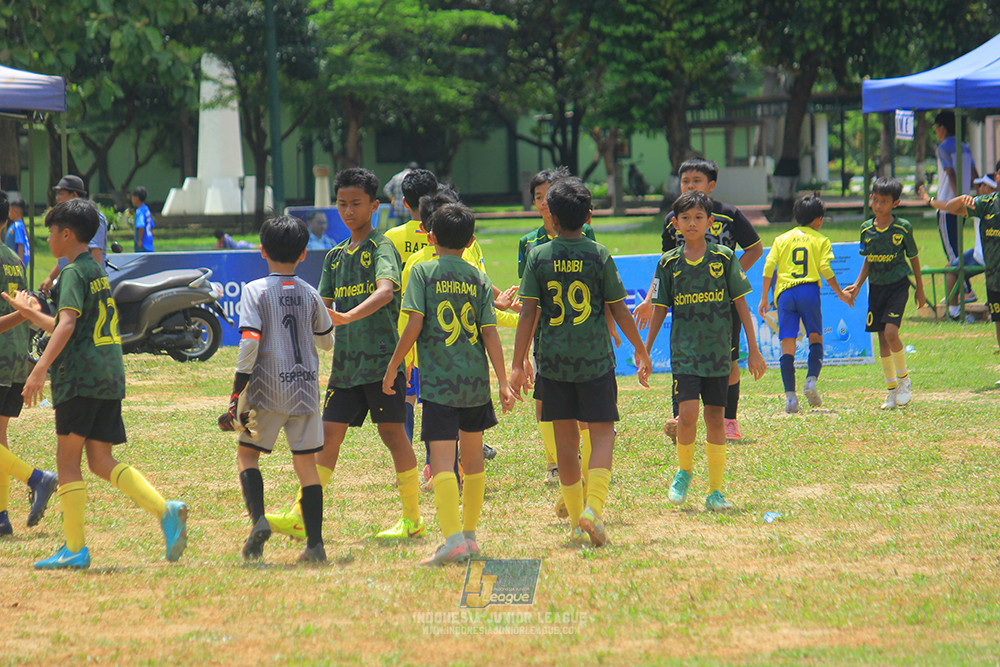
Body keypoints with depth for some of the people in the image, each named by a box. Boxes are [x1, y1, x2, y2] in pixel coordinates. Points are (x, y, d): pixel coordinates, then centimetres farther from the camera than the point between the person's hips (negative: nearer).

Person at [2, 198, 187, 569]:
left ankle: (75, 549, -3)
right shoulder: (97, 272, 22)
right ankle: (166, 511, -10)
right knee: (101, 462, 7)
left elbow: (68, 323, -22)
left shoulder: (74, 273, -7)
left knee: (68, 461, -2)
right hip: (110, 374, 9)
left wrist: (40, 368, -28)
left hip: (81, 377, -9)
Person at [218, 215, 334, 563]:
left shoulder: (256, 291, -5)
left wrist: (235, 396, -12)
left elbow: (249, 342, -15)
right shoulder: (310, 294, 6)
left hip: (267, 390, -3)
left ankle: (258, 517, -11)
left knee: (247, 453, 12)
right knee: (306, 463, 8)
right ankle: (315, 543, 3)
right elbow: (327, 341, 19)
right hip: (306, 389, 3)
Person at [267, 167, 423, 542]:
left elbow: (385, 291, -25)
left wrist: (348, 316, -40)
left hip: (382, 356, -6)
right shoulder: (335, 256, 16)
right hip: (346, 360, 6)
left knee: (392, 432, -3)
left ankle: (412, 520, 6)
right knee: (329, 434, 4)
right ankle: (300, 518, 1)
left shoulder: (381, 248, -7)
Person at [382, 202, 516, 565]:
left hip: (438, 381, -4)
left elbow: (414, 325, -9)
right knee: (473, 460, 19)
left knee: (442, 461, -11)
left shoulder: (423, 272, -1)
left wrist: (392, 368, 1)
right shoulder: (478, 280, 7)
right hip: (476, 381, 4)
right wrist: (503, 382, 3)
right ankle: (470, 534, 27)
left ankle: (453, 538, -26)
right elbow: (490, 332, 2)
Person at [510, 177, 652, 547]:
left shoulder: (538, 257, -1)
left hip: (553, 360, 1)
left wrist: (517, 364, 0)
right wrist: (641, 351, 12)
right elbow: (619, 310, 0)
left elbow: (528, 313, -4)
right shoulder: (599, 255, -3)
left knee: (565, 437, 11)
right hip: (595, 358, -1)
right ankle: (594, 506, -17)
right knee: (602, 433, 3)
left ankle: (576, 517, 16)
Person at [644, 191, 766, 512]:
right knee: (688, 414, -15)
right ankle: (684, 471, 11)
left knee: (715, 418, 3)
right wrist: (645, 352, 9)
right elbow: (659, 310, 10)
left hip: (718, 350, 0)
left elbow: (741, 304, 4)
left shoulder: (724, 258, 0)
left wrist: (753, 350, 3)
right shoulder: (669, 263, 2)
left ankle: (715, 491, 11)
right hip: (684, 350, 0)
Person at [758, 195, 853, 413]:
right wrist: (840, 294, 11)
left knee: (787, 345, -3)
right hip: (809, 290, -2)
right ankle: (811, 380, -17)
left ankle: (790, 395, -13)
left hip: (784, 293, 2)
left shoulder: (782, 239, 18)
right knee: (815, 338, 7)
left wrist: (764, 298, 13)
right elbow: (825, 270, 1)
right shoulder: (821, 240, 12)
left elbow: (769, 267, 8)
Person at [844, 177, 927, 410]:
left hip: (898, 285, -4)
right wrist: (857, 285, 4)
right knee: (882, 339, 4)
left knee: (891, 332, -20)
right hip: (876, 287, 4)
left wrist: (920, 289, 8)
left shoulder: (903, 228, -7)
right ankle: (891, 390, 14)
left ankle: (903, 378, 2)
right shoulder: (866, 229, 3)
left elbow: (913, 258, 4)